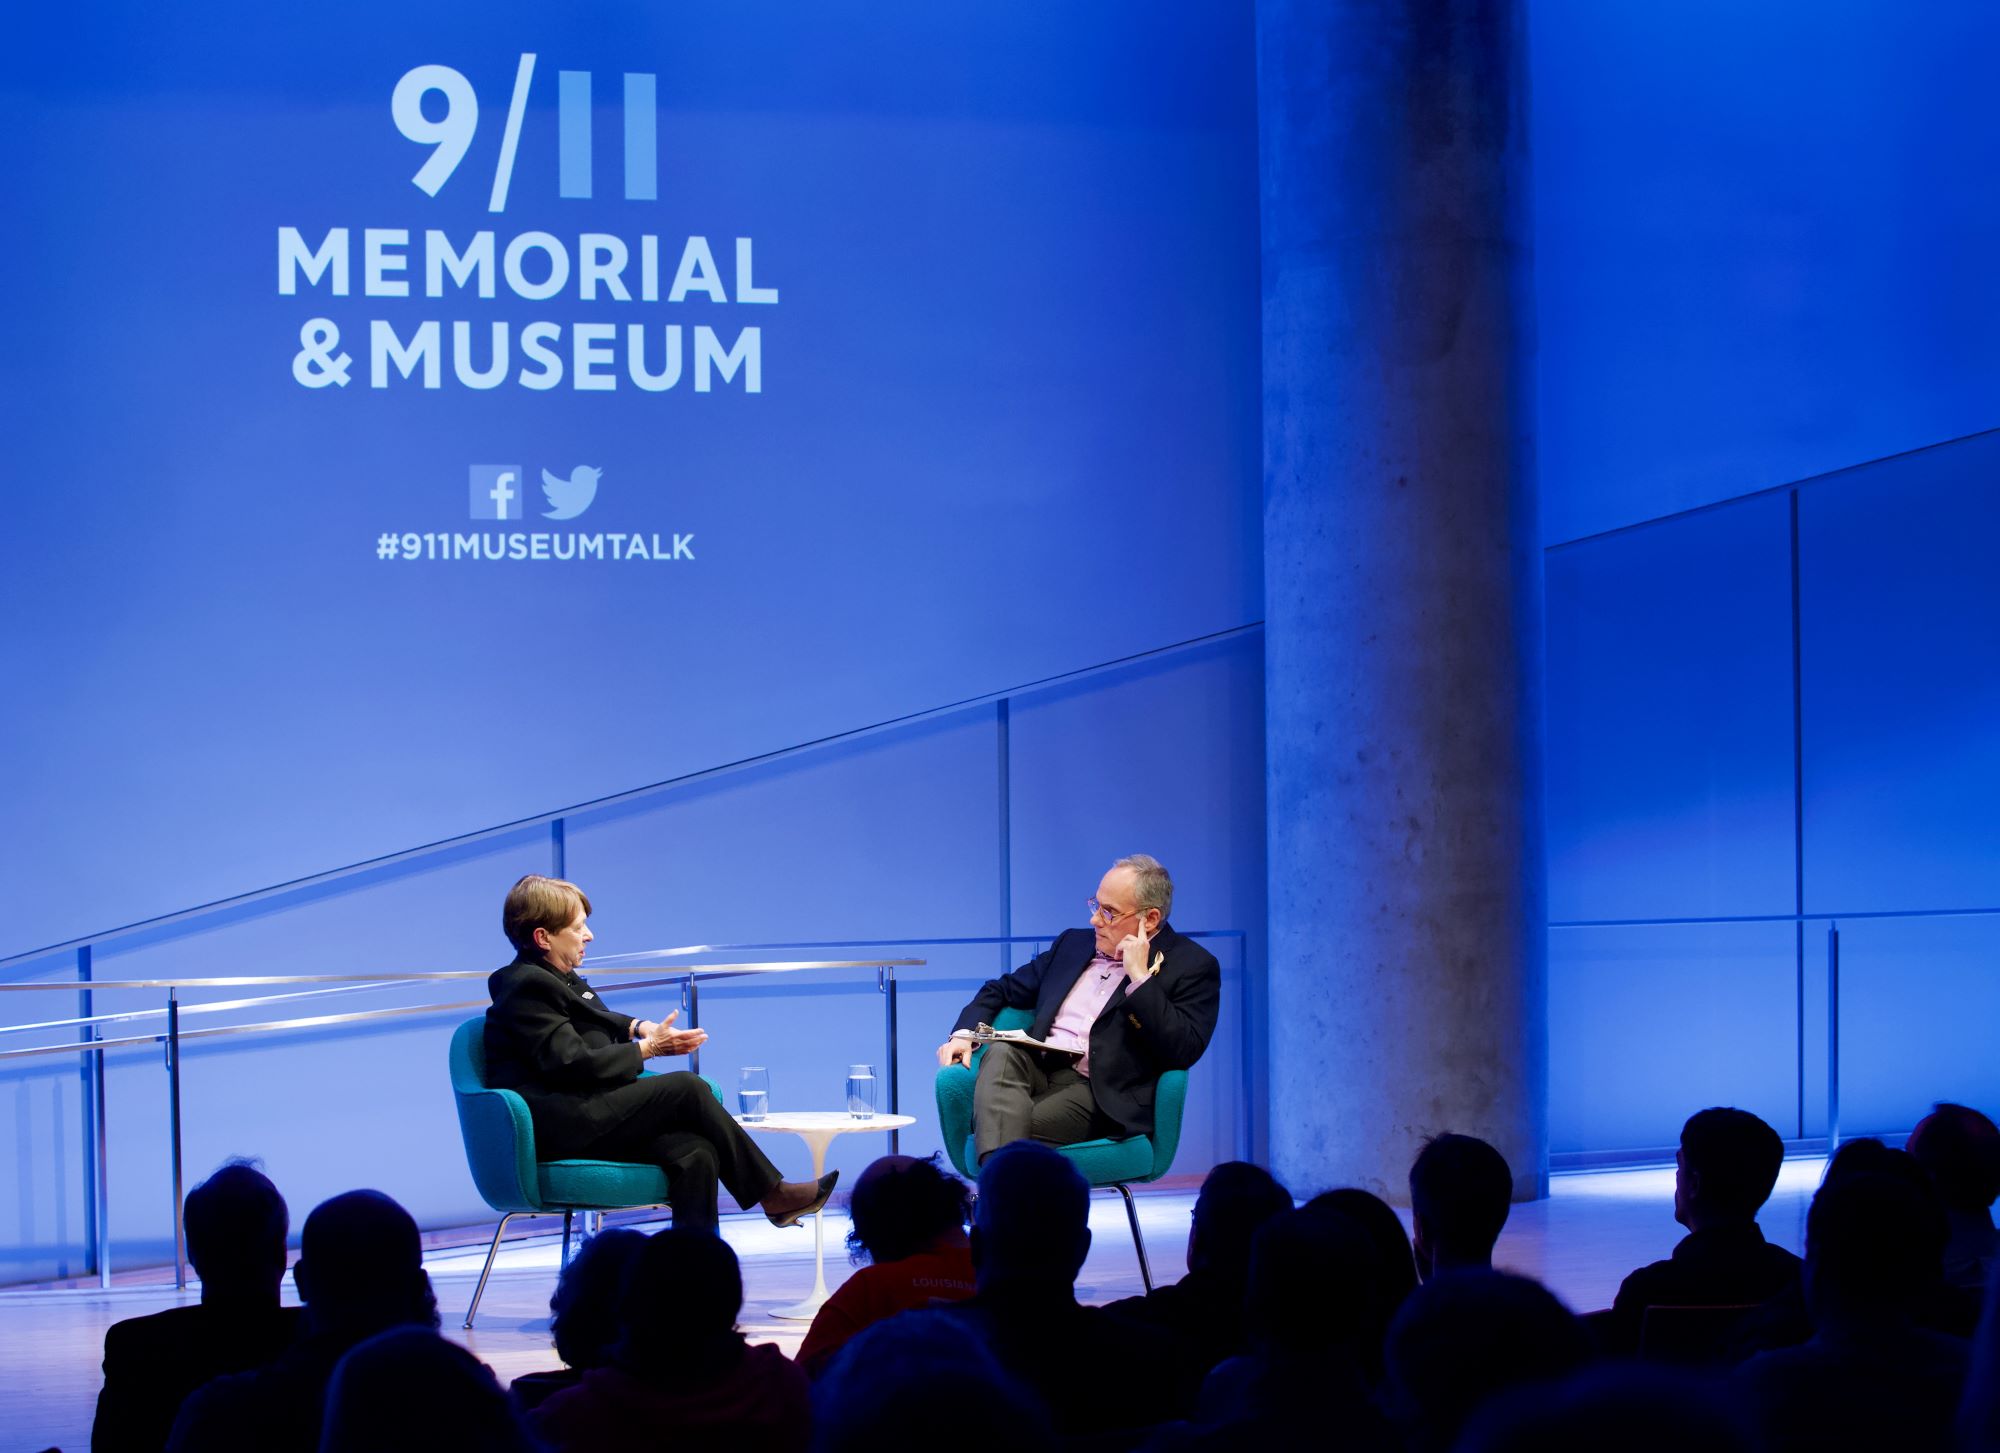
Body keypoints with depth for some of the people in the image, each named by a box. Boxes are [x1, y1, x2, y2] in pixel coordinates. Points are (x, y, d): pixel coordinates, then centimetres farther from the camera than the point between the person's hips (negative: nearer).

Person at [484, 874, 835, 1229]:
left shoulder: (560, 978, 19)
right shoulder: (527, 985, -12)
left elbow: (598, 1023, 37)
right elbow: (572, 1063, -20)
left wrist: (639, 1027, 14)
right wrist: (648, 1048, -10)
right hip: (554, 1127, -10)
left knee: (695, 1154, -13)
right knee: (687, 1088, -16)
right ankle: (770, 1193, -7)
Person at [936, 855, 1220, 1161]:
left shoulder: (1193, 966, 3)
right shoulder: (1075, 943, 23)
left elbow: (1183, 1052, -11)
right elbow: (1002, 990, 26)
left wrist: (1140, 978, -13)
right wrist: (964, 1033, 7)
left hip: (1101, 1092, -4)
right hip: (1036, 1067, 5)